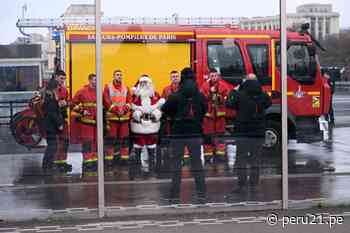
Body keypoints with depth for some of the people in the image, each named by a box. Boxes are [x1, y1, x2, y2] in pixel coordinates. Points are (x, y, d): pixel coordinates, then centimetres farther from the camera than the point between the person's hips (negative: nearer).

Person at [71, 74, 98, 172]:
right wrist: (81, 110, -13)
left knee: (96, 141, 9)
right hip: (86, 120, -5)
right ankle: (87, 162, -3)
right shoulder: (82, 91, -6)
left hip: (97, 121, 5)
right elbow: (74, 103, -4)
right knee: (87, 142, -6)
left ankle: (94, 161, 19)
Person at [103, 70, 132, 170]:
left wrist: (125, 109, -13)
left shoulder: (126, 88, 14)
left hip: (124, 116, 3)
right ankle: (109, 160, 0)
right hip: (112, 116, -3)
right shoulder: (108, 87, 3)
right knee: (111, 139, -2)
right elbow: (106, 101, -7)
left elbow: (129, 101, 6)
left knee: (124, 138, 5)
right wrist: (115, 110, -15)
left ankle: (125, 158, 11)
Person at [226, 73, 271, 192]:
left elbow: (229, 104, -1)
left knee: (241, 160, 3)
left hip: (243, 133, -3)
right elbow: (268, 103, 21)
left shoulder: (240, 95, -11)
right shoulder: (263, 95, 0)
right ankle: (254, 185, 11)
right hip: (259, 133, 3)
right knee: (255, 160, 10)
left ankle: (242, 185, -2)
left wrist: (233, 91, 13)